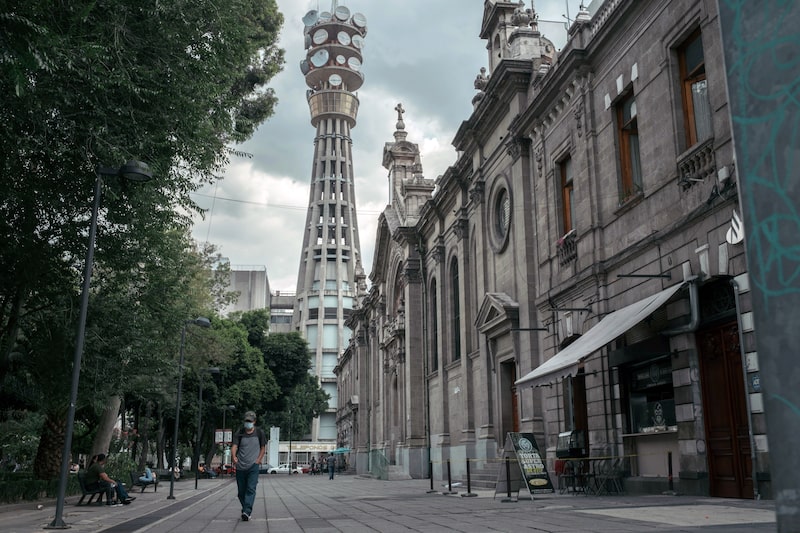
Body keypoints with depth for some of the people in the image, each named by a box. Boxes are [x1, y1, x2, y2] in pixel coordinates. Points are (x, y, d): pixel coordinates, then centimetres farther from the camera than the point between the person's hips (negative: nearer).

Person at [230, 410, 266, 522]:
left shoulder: (259, 433, 4)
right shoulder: (239, 433, 3)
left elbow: (263, 447, 10)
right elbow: (234, 446, -8)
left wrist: (258, 460, -2)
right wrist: (234, 457, -28)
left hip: (253, 466, -2)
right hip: (240, 466, 2)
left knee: (251, 489, -15)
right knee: (241, 491, 8)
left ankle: (247, 512, -20)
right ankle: (245, 509, 27)